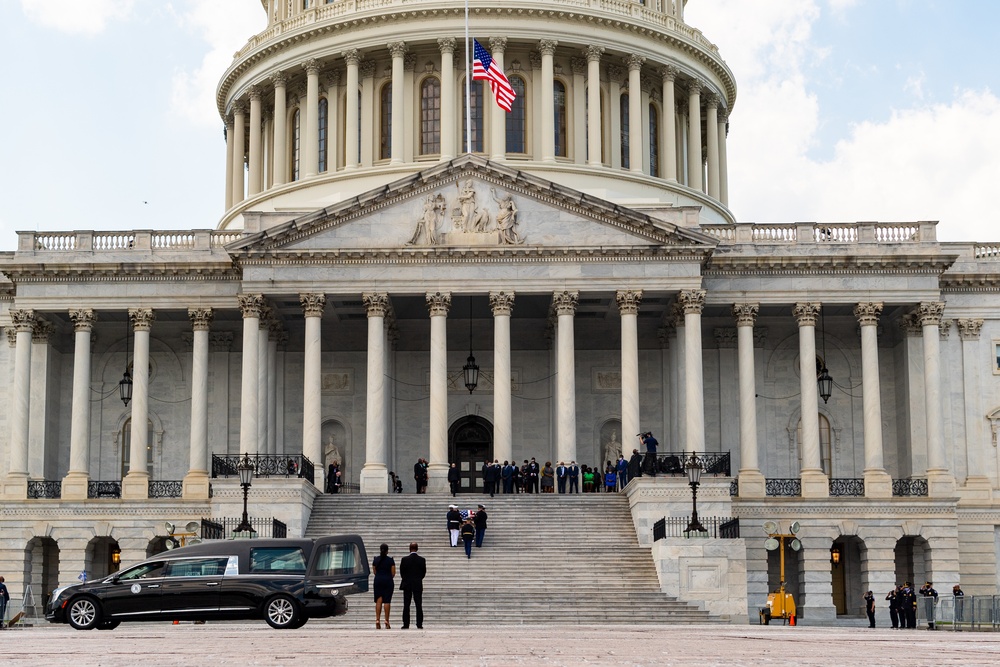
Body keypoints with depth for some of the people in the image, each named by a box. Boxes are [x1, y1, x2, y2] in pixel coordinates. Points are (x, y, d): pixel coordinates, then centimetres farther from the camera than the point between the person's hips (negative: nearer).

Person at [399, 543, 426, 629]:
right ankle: (419, 625, -1)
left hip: (407, 585, -1)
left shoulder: (405, 559, -8)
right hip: (418, 585, 1)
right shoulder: (422, 559, -4)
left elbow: (401, 572, -2)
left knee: (406, 606, 3)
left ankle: (406, 624, 0)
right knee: (419, 605, 2)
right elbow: (424, 572, 2)